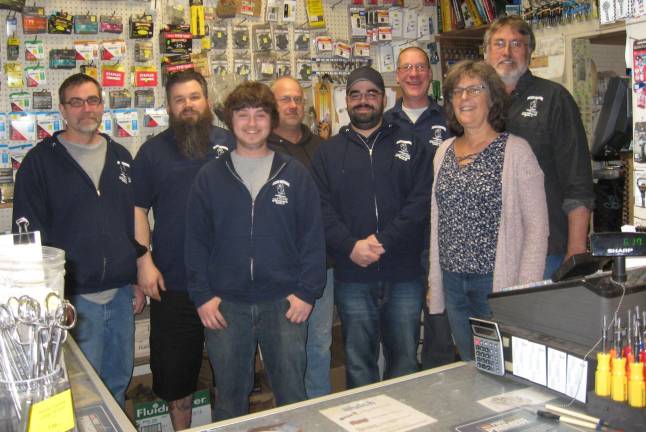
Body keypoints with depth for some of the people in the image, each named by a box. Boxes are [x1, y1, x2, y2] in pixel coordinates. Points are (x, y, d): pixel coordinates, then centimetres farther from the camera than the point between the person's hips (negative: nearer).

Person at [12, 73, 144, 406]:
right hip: (74, 298, -4)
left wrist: (138, 280, 12)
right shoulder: (40, 161, -4)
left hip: (121, 294, 5)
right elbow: (29, 234, -5)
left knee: (119, 381, 16)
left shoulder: (120, 157, 10)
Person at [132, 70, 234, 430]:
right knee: (176, 365, 11)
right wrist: (144, 262, -6)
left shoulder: (230, 143, 4)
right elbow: (137, 210, 3)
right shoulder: (153, 150, 3)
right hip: (173, 282, 0)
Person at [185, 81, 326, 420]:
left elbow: (313, 236, 1)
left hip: (284, 303, 0)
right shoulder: (209, 177, 4)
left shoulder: (295, 174, 2)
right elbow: (196, 240, 4)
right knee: (229, 399, 14)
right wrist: (202, 295, -3)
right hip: (225, 305, 1)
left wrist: (307, 291, -6)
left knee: (293, 396, 10)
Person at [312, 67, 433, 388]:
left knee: (405, 360, 9)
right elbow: (322, 209, 0)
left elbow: (420, 203, -4)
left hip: (404, 274, 0)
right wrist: (350, 246, -15)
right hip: (352, 277, 1)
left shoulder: (410, 146, 8)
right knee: (358, 363, 10)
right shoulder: (329, 152, 11)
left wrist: (383, 242, -14)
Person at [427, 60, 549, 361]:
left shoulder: (515, 151, -6)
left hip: (497, 281, -5)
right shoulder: (444, 151, 10)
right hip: (452, 284, 5)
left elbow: (537, 227, -8)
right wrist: (434, 280, 11)